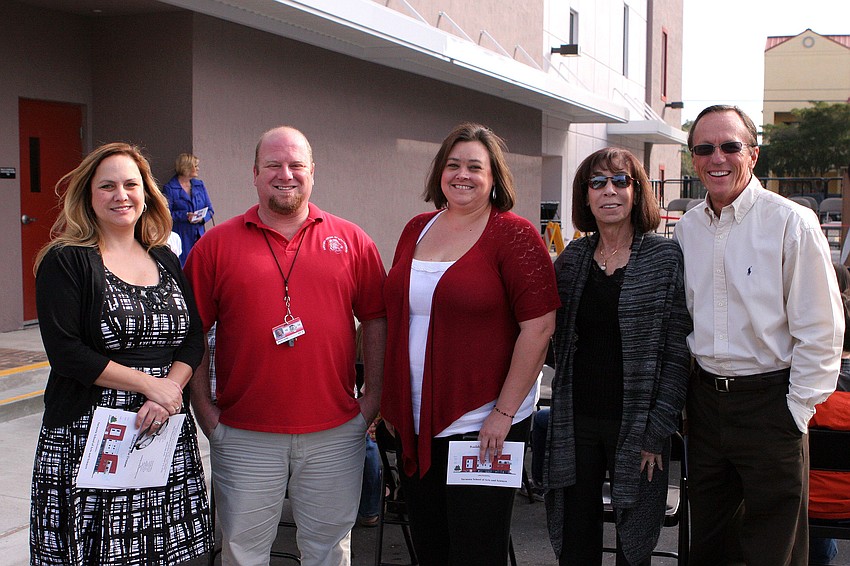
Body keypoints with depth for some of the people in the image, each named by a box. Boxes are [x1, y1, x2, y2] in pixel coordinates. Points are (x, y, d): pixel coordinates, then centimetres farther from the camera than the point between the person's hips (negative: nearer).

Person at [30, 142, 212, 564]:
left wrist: (171, 389, -11)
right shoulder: (65, 261, -4)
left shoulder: (165, 259, 12)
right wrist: (150, 384, -13)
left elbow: (194, 338, 8)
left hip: (167, 432, 4)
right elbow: (66, 353, -13)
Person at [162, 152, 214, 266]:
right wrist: (185, 216, -19)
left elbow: (210, 210, 13)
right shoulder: (169, 188, -2)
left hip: (199, 235, 5)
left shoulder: (199, 185, 14)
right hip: (180, 237, -5)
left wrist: (202, 218, -8)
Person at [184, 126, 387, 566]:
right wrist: (204, 408, -2)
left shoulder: (351, 241, 4)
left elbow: (377, 319, 7)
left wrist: (373, 396, 1)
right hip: (244, 436, -1)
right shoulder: (217, 244, 1)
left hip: (335, 431, 1)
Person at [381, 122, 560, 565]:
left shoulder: (514, 235, -9)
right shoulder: (417, 229, 9)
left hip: (482, 426, -6)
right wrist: (389, 400, 13)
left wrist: (505, 412, -16)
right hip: (415, 423, 6)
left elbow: (539, 327, -14)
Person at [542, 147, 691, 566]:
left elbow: (678, 353, -7)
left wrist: (656, 431, -11)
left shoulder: (666, 258, -5)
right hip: (576, 423, 3)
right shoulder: (572, 259, 6)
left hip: (634, 425, -3)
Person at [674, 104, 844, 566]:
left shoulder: (791, 223, -10)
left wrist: (796, 412, -10)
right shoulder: (687, 229, 6)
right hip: (704, 401, 5)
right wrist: (681, 398, 11)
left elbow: (821, 332, -10)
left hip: (769, 402, -5)